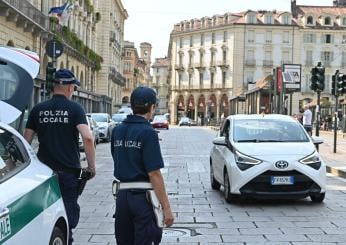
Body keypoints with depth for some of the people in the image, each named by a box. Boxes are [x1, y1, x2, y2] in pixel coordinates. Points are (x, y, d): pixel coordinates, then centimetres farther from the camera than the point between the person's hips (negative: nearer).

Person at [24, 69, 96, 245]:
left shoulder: (38, 109, 5)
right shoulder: (74, 108, -6)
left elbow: (26, 141, 6)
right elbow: (87, 138, -18)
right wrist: (91, 166, -9)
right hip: (68, 171, -3)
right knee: (68, 213, 7)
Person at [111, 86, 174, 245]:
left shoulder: (117, 131, 7)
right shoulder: (148, 133, -14)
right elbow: (154, 174, -18)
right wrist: (166, 208, -16)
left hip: (122, 195, 7)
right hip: (143, 196, -7)